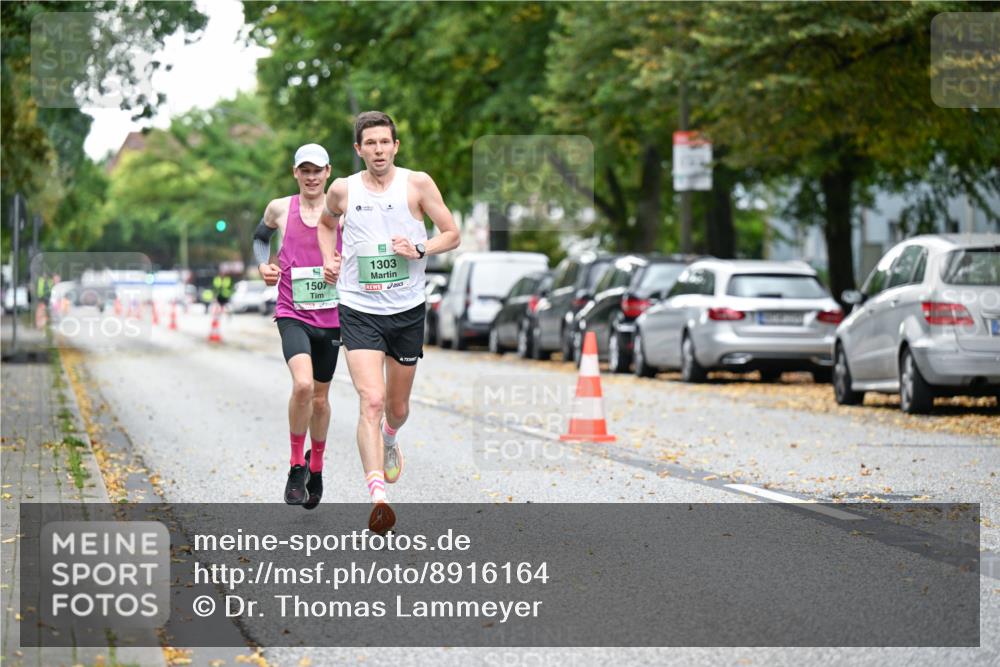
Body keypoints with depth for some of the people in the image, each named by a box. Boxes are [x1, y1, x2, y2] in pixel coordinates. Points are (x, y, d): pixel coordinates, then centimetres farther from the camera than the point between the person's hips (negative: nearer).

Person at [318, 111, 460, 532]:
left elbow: (452, 235, 3)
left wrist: (419, 250, -14)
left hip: (407, 311, 2)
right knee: (372, 401, -19)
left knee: (397, 407, 15)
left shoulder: (417, 184, -2)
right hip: (359, 311, -1)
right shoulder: (343, 190, 1)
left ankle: (389, 440, 53)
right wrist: (329, 259, 7)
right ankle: (377, 498, -27)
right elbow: (326, 223, 24)